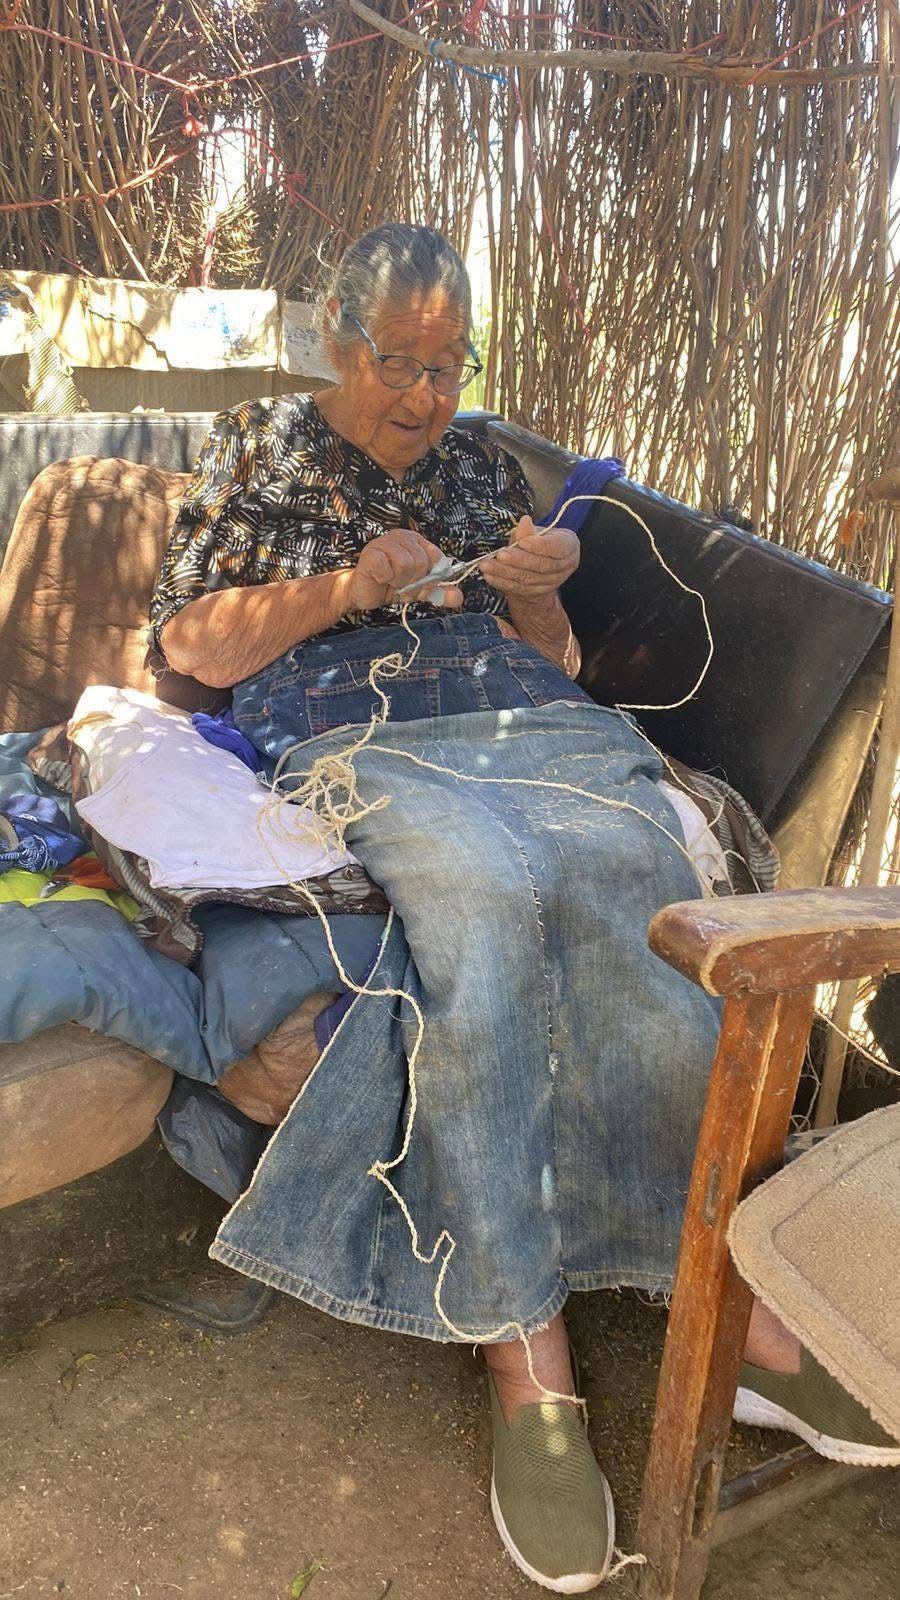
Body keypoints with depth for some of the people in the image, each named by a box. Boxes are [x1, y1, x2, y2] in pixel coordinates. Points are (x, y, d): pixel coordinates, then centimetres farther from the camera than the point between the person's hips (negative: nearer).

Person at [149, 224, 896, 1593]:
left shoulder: (483, 466, 27)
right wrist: (347, 586, -3)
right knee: (488, 889, -36)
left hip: (536, 728, 4)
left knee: (633, 879, -31)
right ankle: (524, 1343, -32)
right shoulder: (260, 450, 18)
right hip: (357, 740, -3)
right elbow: (188, 642, 8)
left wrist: (539, 595, 3)